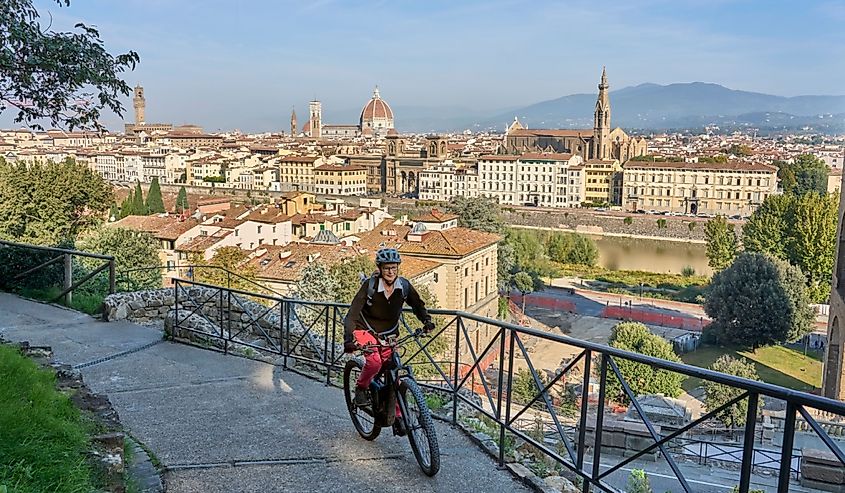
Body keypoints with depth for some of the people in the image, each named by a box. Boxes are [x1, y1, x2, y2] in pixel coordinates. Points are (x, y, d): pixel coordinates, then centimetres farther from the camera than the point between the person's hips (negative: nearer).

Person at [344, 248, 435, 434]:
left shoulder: (404, 286, -12)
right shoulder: (370, 286, -23)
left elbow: (417, 304, 4)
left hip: (389, 333, 4)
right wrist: (348, 338, -40)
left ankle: (396, 415, 16)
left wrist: (427, 321, -15)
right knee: (374, 361, -30)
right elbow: (353, 312, -27)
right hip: (366, 330, -4)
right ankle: (361, 388, -1)